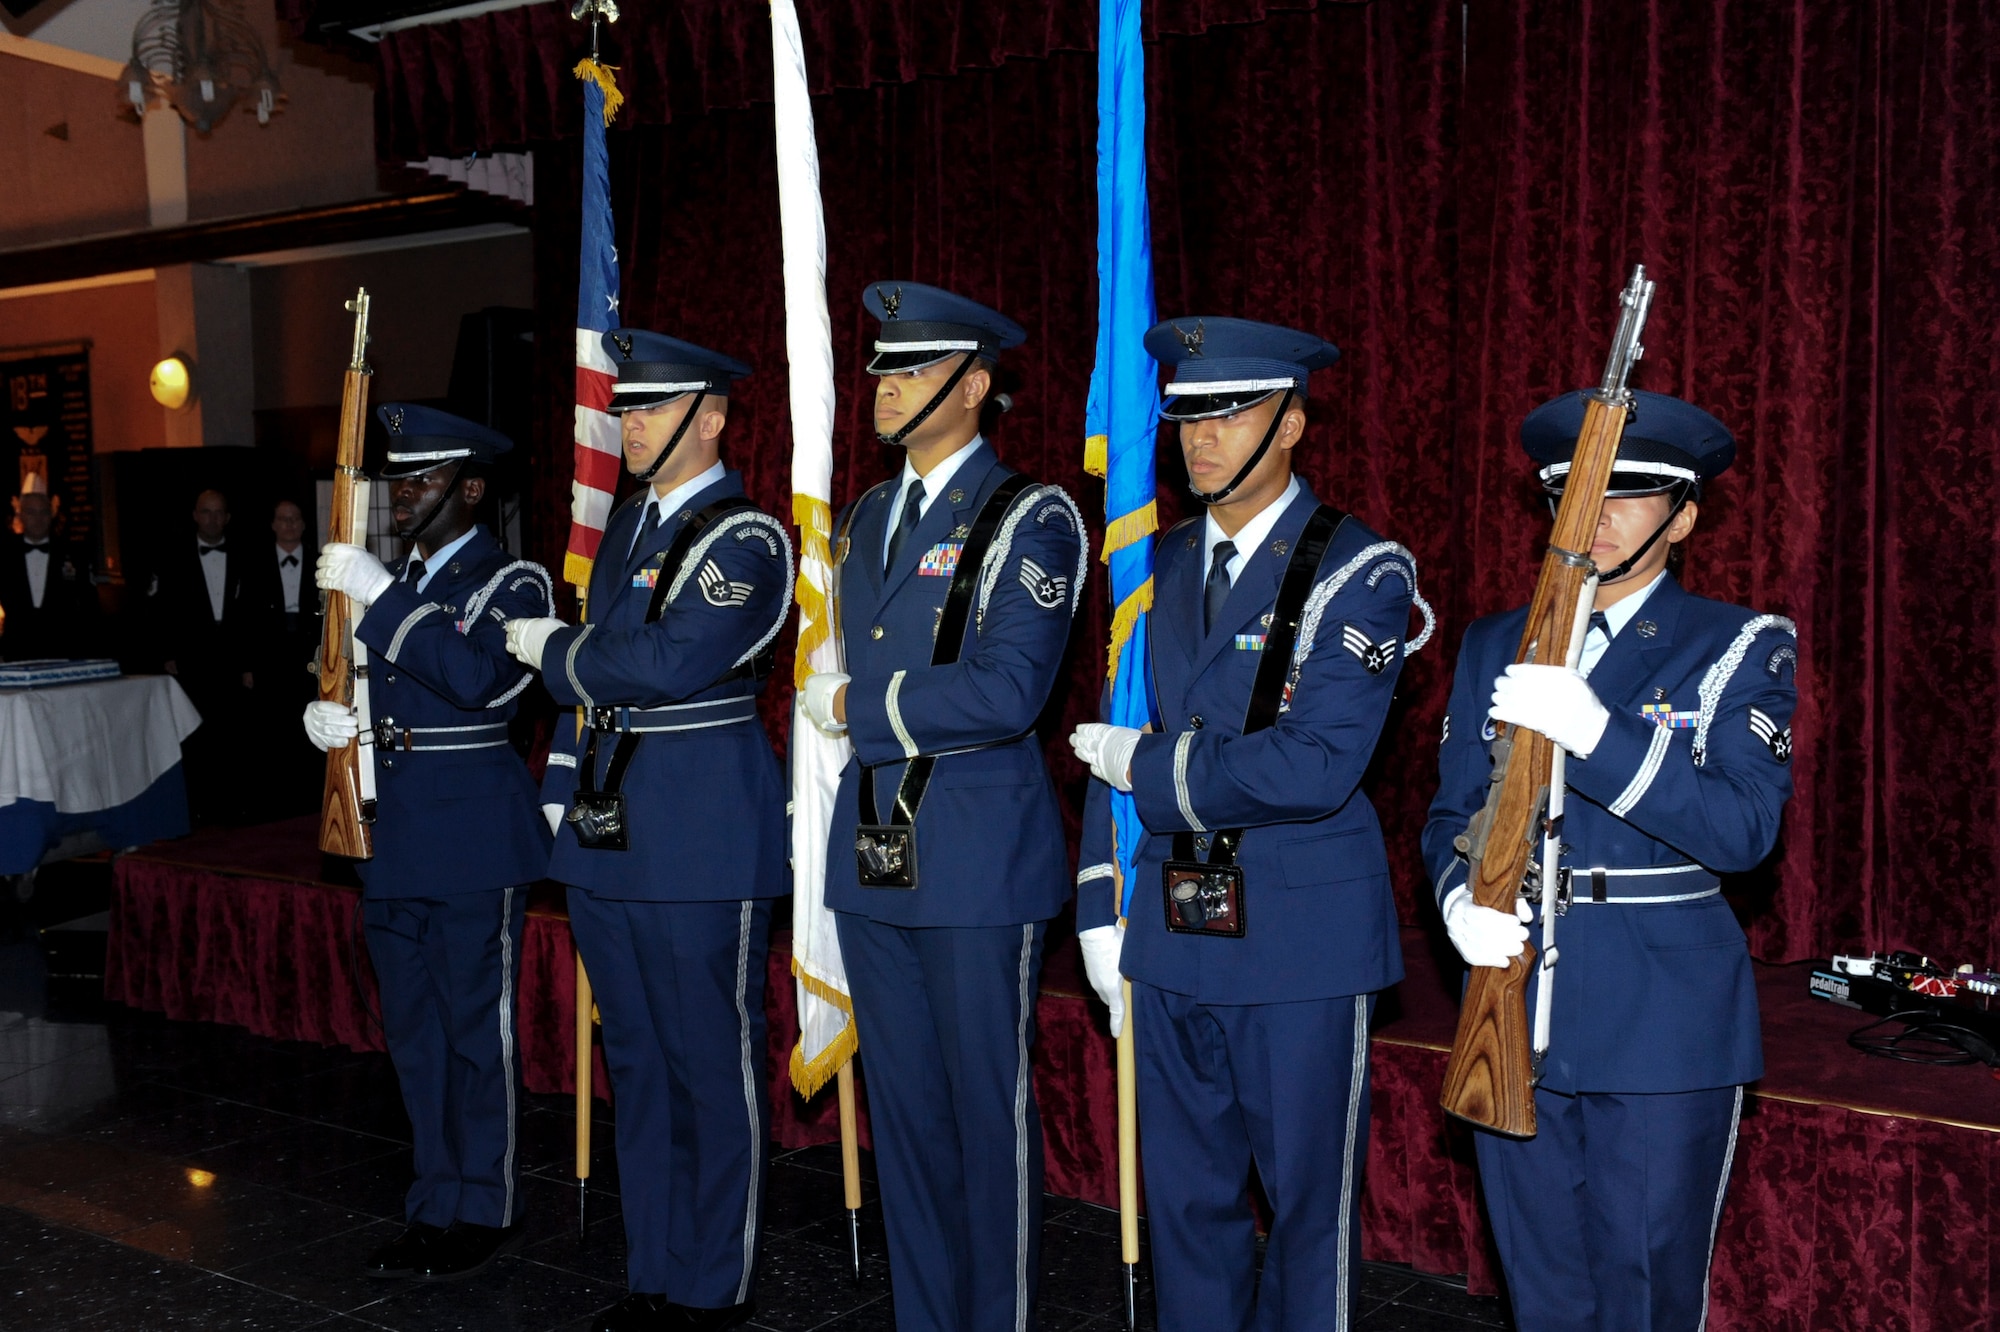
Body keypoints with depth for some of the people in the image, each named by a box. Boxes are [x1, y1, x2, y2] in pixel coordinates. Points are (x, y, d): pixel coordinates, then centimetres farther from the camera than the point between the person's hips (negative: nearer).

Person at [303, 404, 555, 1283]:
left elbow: (478, 676, -24)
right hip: (392, 833, 8)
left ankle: (485, 1212, 14)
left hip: (472, 837, -7)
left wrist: (381, 598, -24)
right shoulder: (394, 582, 16)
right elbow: (357, 685, 23)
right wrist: (329, 720, 1)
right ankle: (437, 1206, 26)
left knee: (477, 1029, 1)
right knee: (414, 1034, 14)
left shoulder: (509, 580, -6)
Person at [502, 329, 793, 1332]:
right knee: (636, 1059, 16)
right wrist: (563, 791, 14)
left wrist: (550, 649, -8)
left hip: (702, 836, -8)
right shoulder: (627, 526, 15)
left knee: (711, 1064, 3)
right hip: (608, 828, 9)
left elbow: (668, 662, -23)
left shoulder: (744, 537, -11)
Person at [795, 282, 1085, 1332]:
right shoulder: (866, 519, 14)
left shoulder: (1029, 519, -10)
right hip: (871, 852, 7)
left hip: (979, 858, -7)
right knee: (901, 1106, 15)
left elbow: (1005, 692, -20)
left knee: (987, 1107, 4)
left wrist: (857, 711, -12)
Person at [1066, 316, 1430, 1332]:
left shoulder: (1358, 574, -10)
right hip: (1170, 937, 5)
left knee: (1307, 1199, 9)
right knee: (1185, 1197, 16)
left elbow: (1313, 765, -21)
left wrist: (1148, 766, -12)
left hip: (1302, 940, -5)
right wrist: (1100, 911, 8)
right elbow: (1112, 749, 13)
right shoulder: (1158, 572, 9)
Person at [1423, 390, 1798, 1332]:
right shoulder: (1493, 647, 11)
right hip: (1514, 1018, 3)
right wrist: (1461, 899, -11)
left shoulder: (1739, 649, 0)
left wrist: (1596, 732, -26)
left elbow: (1744, 828, -13)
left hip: (1664, 1031, -3)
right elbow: (1451, 815, 11)